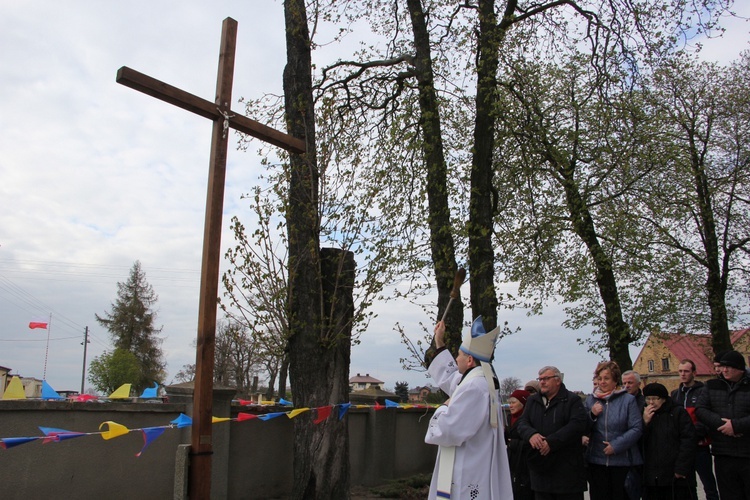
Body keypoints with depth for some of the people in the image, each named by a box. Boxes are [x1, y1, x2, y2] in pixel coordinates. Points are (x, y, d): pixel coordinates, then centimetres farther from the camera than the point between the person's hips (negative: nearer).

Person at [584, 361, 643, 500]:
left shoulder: (628, 400, -4)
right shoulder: (590, 400, 7)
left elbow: (637, 428, -10)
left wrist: (616, 445, -17)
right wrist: (592, 415, -10)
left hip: (622, 461, -3)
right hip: (596, 461, 3)